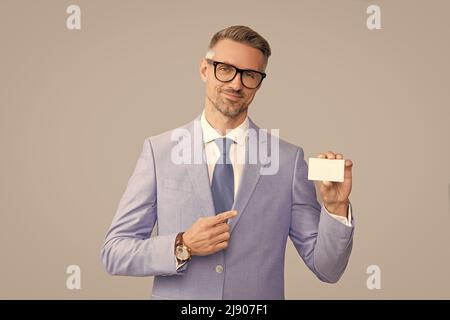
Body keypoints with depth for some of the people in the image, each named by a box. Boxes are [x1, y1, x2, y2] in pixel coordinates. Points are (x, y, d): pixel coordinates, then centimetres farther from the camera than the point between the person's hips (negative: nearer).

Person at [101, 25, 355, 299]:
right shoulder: (159, 150, -7)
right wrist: (182, 247, -20)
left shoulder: (288, 159, -7)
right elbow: (114, 252, -7)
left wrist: (336, 207, -20)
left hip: (259, 300, 1)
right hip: (176, 296, 0)